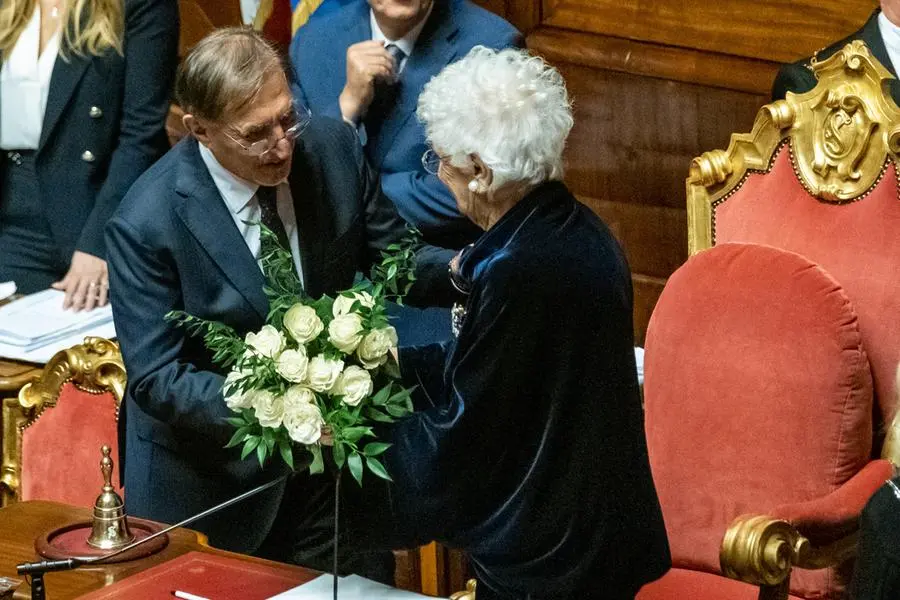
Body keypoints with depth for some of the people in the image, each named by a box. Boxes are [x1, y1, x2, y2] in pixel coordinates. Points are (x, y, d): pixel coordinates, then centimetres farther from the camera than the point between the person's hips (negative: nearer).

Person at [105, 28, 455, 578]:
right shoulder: (145, 223, -22)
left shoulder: (333, 148, -9)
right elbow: (157, 378, -21)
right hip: (209, 483, -4)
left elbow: (390, 254, 3)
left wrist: (458, 268, -19)